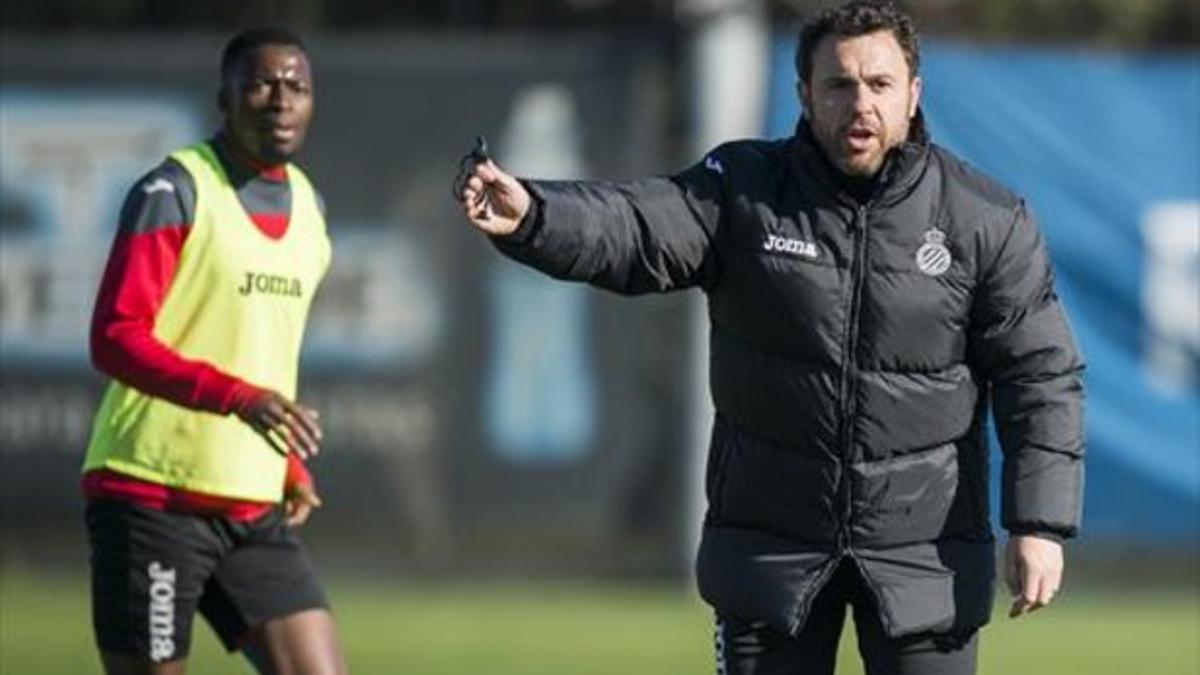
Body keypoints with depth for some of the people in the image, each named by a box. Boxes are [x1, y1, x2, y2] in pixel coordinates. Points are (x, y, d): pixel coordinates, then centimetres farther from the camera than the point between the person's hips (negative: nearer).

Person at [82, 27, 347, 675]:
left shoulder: (308, 207, 15)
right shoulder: (173, 193, -8)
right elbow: (116, 339, -17)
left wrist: (290, 464, 14)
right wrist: (239, 397, -29)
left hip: (254, 507, 7)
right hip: (151, 495, -7)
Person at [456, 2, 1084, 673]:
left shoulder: (987, 220, -5)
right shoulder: (743, 191, -4)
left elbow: (1042, 374, -4)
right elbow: (629, 228, -20)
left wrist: (1040, 524, -11)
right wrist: (530, 218, -41)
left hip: (925, 552, -1)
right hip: (771, 543, 1)